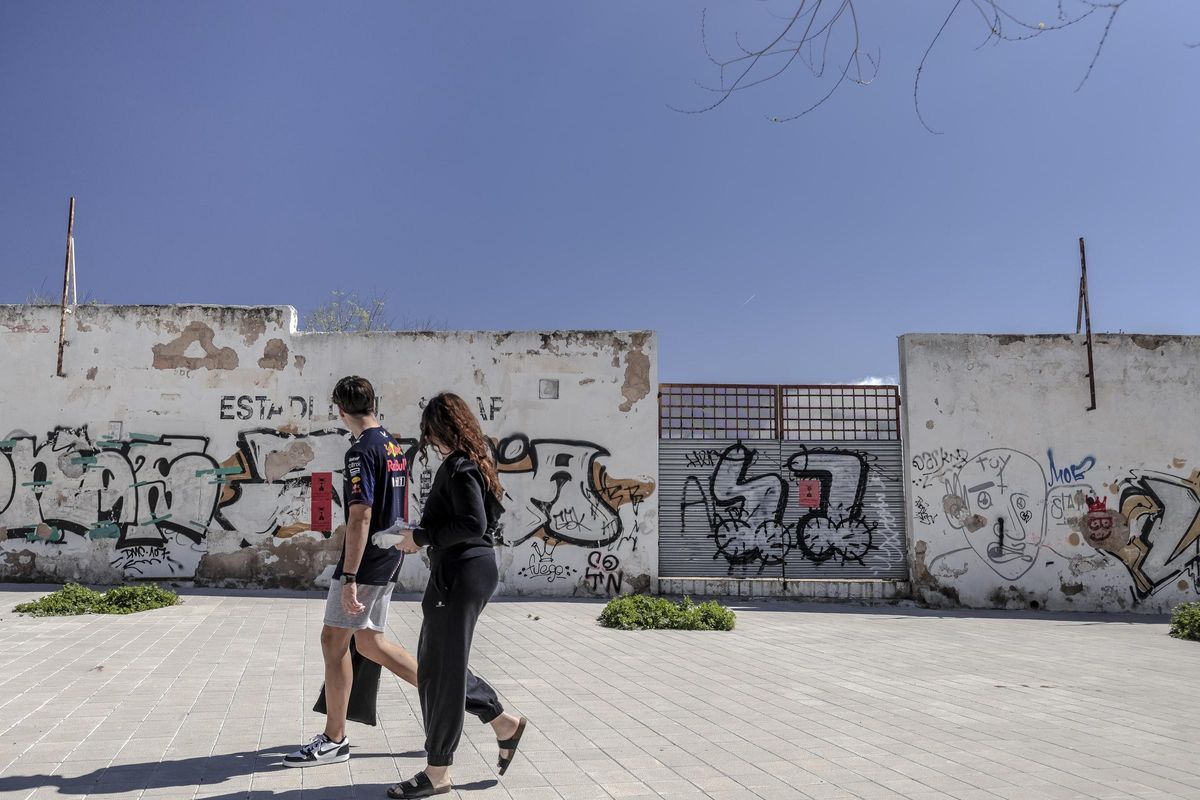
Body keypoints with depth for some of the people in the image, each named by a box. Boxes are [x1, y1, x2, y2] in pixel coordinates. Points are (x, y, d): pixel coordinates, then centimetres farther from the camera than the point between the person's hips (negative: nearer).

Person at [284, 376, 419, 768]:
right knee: (369, 641, 18)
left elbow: (360, 519, -22)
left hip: (365, 562, -9)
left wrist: (349, 579, -22)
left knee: (334, 639, 2)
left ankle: (334, 740, 12)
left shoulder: (361, 451, -17)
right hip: (390, 559, 9)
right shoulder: (394, 447, 11)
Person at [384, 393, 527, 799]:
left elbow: (472, 524, -25)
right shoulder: (474, 462, 13)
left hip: (459, 574, -10)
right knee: (440, 663, 19)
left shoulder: (459, 466, -15)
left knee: (440, 670, 1)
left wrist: (421, 537, -16)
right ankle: (504, 723, 26)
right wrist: (425, 534, 14)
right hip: (474, 570, 10)